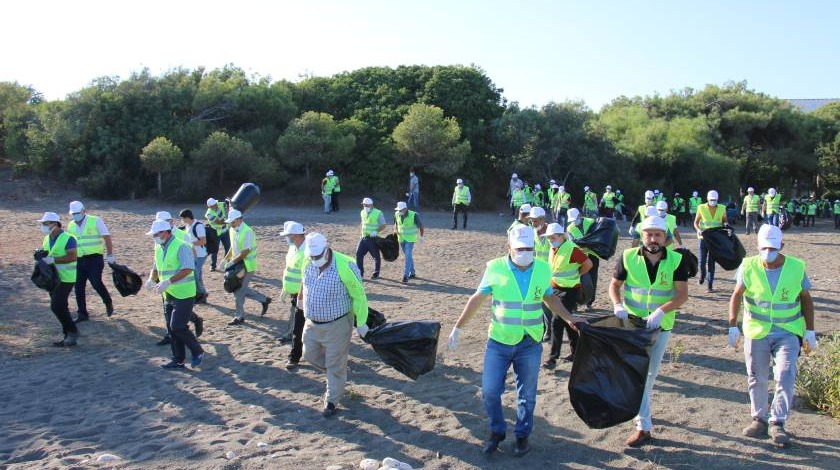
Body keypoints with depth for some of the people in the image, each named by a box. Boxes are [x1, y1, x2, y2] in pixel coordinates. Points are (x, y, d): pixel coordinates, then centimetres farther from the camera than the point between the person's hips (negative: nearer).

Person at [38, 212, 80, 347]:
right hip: (53, 278, 9)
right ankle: (69, 336, 19)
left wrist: (52, 260, -25)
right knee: (60, 307, 11)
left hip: (65, 278, -9)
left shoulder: (67, 239, -15)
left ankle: (72, 332, -2)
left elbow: (72, 257, -22)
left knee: (56, 306, -15)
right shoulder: (47, 239, 10)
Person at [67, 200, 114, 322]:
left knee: (96, 283, -11)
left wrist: (110, 255, -11)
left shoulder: (96, 221, -4)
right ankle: (82, 314, 13)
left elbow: (107, 237, -6)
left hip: (94, 259, -5)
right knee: (78, 287, 3)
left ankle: (108, 303, 16)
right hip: (79, 260, 5)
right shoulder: (71, 225, 11)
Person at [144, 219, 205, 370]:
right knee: (171, 329, 10)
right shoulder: (159, 248, 10)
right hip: (168, 295, 8)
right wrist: (151, 279, -4)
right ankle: (178, 360, 20)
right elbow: (156, 267, 18)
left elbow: (187, 269, -26)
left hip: (184, 294, -8)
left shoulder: (181, 246, -16)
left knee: (178, 327, -11)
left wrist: (168, 282, -32)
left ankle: (197, 352, 8)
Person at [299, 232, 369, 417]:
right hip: (312, 324, 6)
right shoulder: (308, 264, -5)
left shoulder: (344, 266, -24)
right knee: (310, 354, 18)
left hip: (337, 324, -6)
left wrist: (361, 323, -9)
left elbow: (358, 295, -15)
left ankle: (332, 402, 23)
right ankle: (337, 371, 43)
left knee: (335, 365, 5)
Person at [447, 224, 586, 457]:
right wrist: (457, 328, -1)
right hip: (499, 342, -1)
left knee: (526, 395, 12)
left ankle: (522, 435, 31)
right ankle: (497, 430, 26)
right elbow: (477, 299, -1)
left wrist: (569, 319, 6)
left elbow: (550, 298, 14)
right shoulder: (495, 268, -10)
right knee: (490, 391, 2)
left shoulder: (543, 269, -4)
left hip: (530, 344, 1)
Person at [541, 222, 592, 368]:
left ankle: (553, 358, -7)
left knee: (557, 322, -12)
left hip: (569, 290, -8)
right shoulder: (553, 248, 6)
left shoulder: (571, 249, -19)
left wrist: (575, 275, -8)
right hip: (556, 289, 8)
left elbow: (588, 264, -17)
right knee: (567, 321, 17)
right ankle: (575, 352, 30)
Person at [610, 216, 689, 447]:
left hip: (661, 325, 1)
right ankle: (644, 426, 8)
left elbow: (682, 294, -15)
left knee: (649, 373, 14)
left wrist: (661, 311, -30)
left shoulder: (676, 260, -9)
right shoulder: (628, 257, -7)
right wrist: (617, 305, -17)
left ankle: (641, 413, 36)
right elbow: (615, 284, 3)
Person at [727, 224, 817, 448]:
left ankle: (778, 423, 1)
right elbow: (736, 296, 2)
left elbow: (806, 299, 5)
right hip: (756, 332, 1)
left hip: (788, 333, -1)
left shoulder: (796, 267, -6)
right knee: (756, 379, 10)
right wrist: (733, 326, -5)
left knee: (785, 377, -10)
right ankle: (759, 419, 25)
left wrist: (810, 331, 2)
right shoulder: (749, 267, -7)